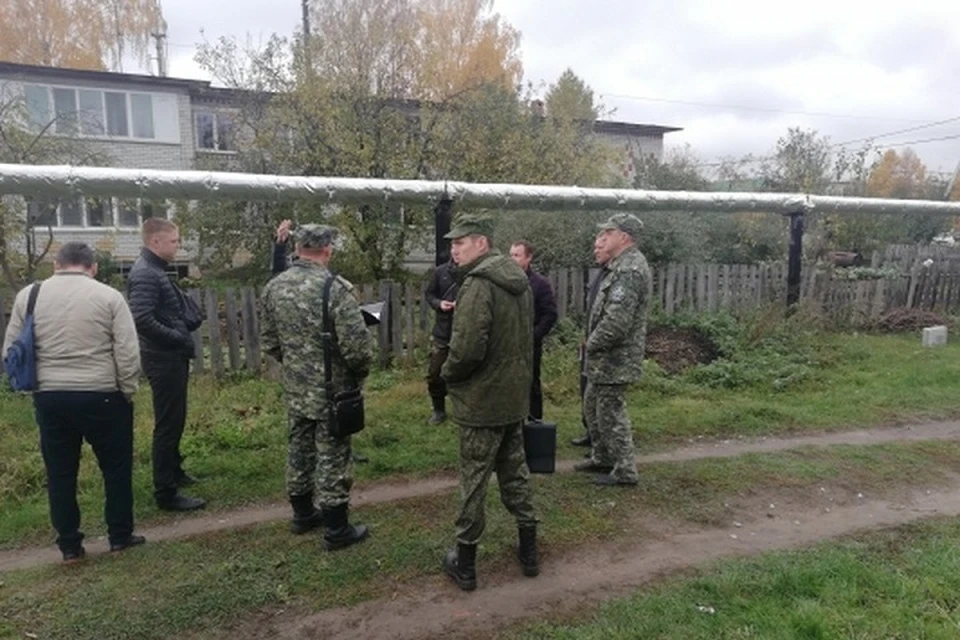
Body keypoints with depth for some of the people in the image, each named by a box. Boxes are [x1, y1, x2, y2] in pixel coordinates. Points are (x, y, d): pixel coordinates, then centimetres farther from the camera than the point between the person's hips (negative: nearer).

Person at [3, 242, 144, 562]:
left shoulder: (28, 296, 5)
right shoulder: (109, 296, -6)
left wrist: (32, 385, 19)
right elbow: (128, 353, -10)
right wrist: (128, 392, 2)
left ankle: (69, 545, 23)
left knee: (60, 473, 14)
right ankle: (120, 537, 20)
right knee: (116, 468, 12)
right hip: (102, 397, -3)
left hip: (48, 398, 3)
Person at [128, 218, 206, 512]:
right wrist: (180, 339, -19)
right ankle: (166, 493, 8)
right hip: (163, 358, -10)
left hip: (172, 356, 10)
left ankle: (173, 470, 40)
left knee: (174, 420, 23)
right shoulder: (145, 274, -18)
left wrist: (183, 337, 1)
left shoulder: (155, 270, 13)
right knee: (168, 424, -2)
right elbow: (142, 320, -28)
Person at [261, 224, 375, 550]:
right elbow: (357, 345, -23)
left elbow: (268, 340, 8)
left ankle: (303, 512, 36)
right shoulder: (336, 288, -21)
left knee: (299, 448, 20)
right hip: (331, 389, -6)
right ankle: (336, 529, 16)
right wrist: (360, 372, -3)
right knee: (332, 456, 4)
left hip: (294, 388, 6)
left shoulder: (275, 287, 0)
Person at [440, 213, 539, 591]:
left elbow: (467, 348, -28)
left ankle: (465, 562, 20)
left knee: (474, 480, 5)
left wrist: (448, 372, -9)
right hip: (516, 395, 8)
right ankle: (528, 551, 29)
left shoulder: (478, 285, -21)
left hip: (481, 400, -8)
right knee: (515, 472, 19)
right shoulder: (518, 279, 8)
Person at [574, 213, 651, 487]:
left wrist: (592, 344, -16)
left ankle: (625, 470, 13)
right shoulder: (620, 265, 13)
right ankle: (602, 458, 36)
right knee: (592, 406, 21)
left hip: (614, 360, -11)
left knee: (610, 413, -1)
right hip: (604, 358, 11)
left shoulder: (630, 270, -22)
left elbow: (617, 320, -29)